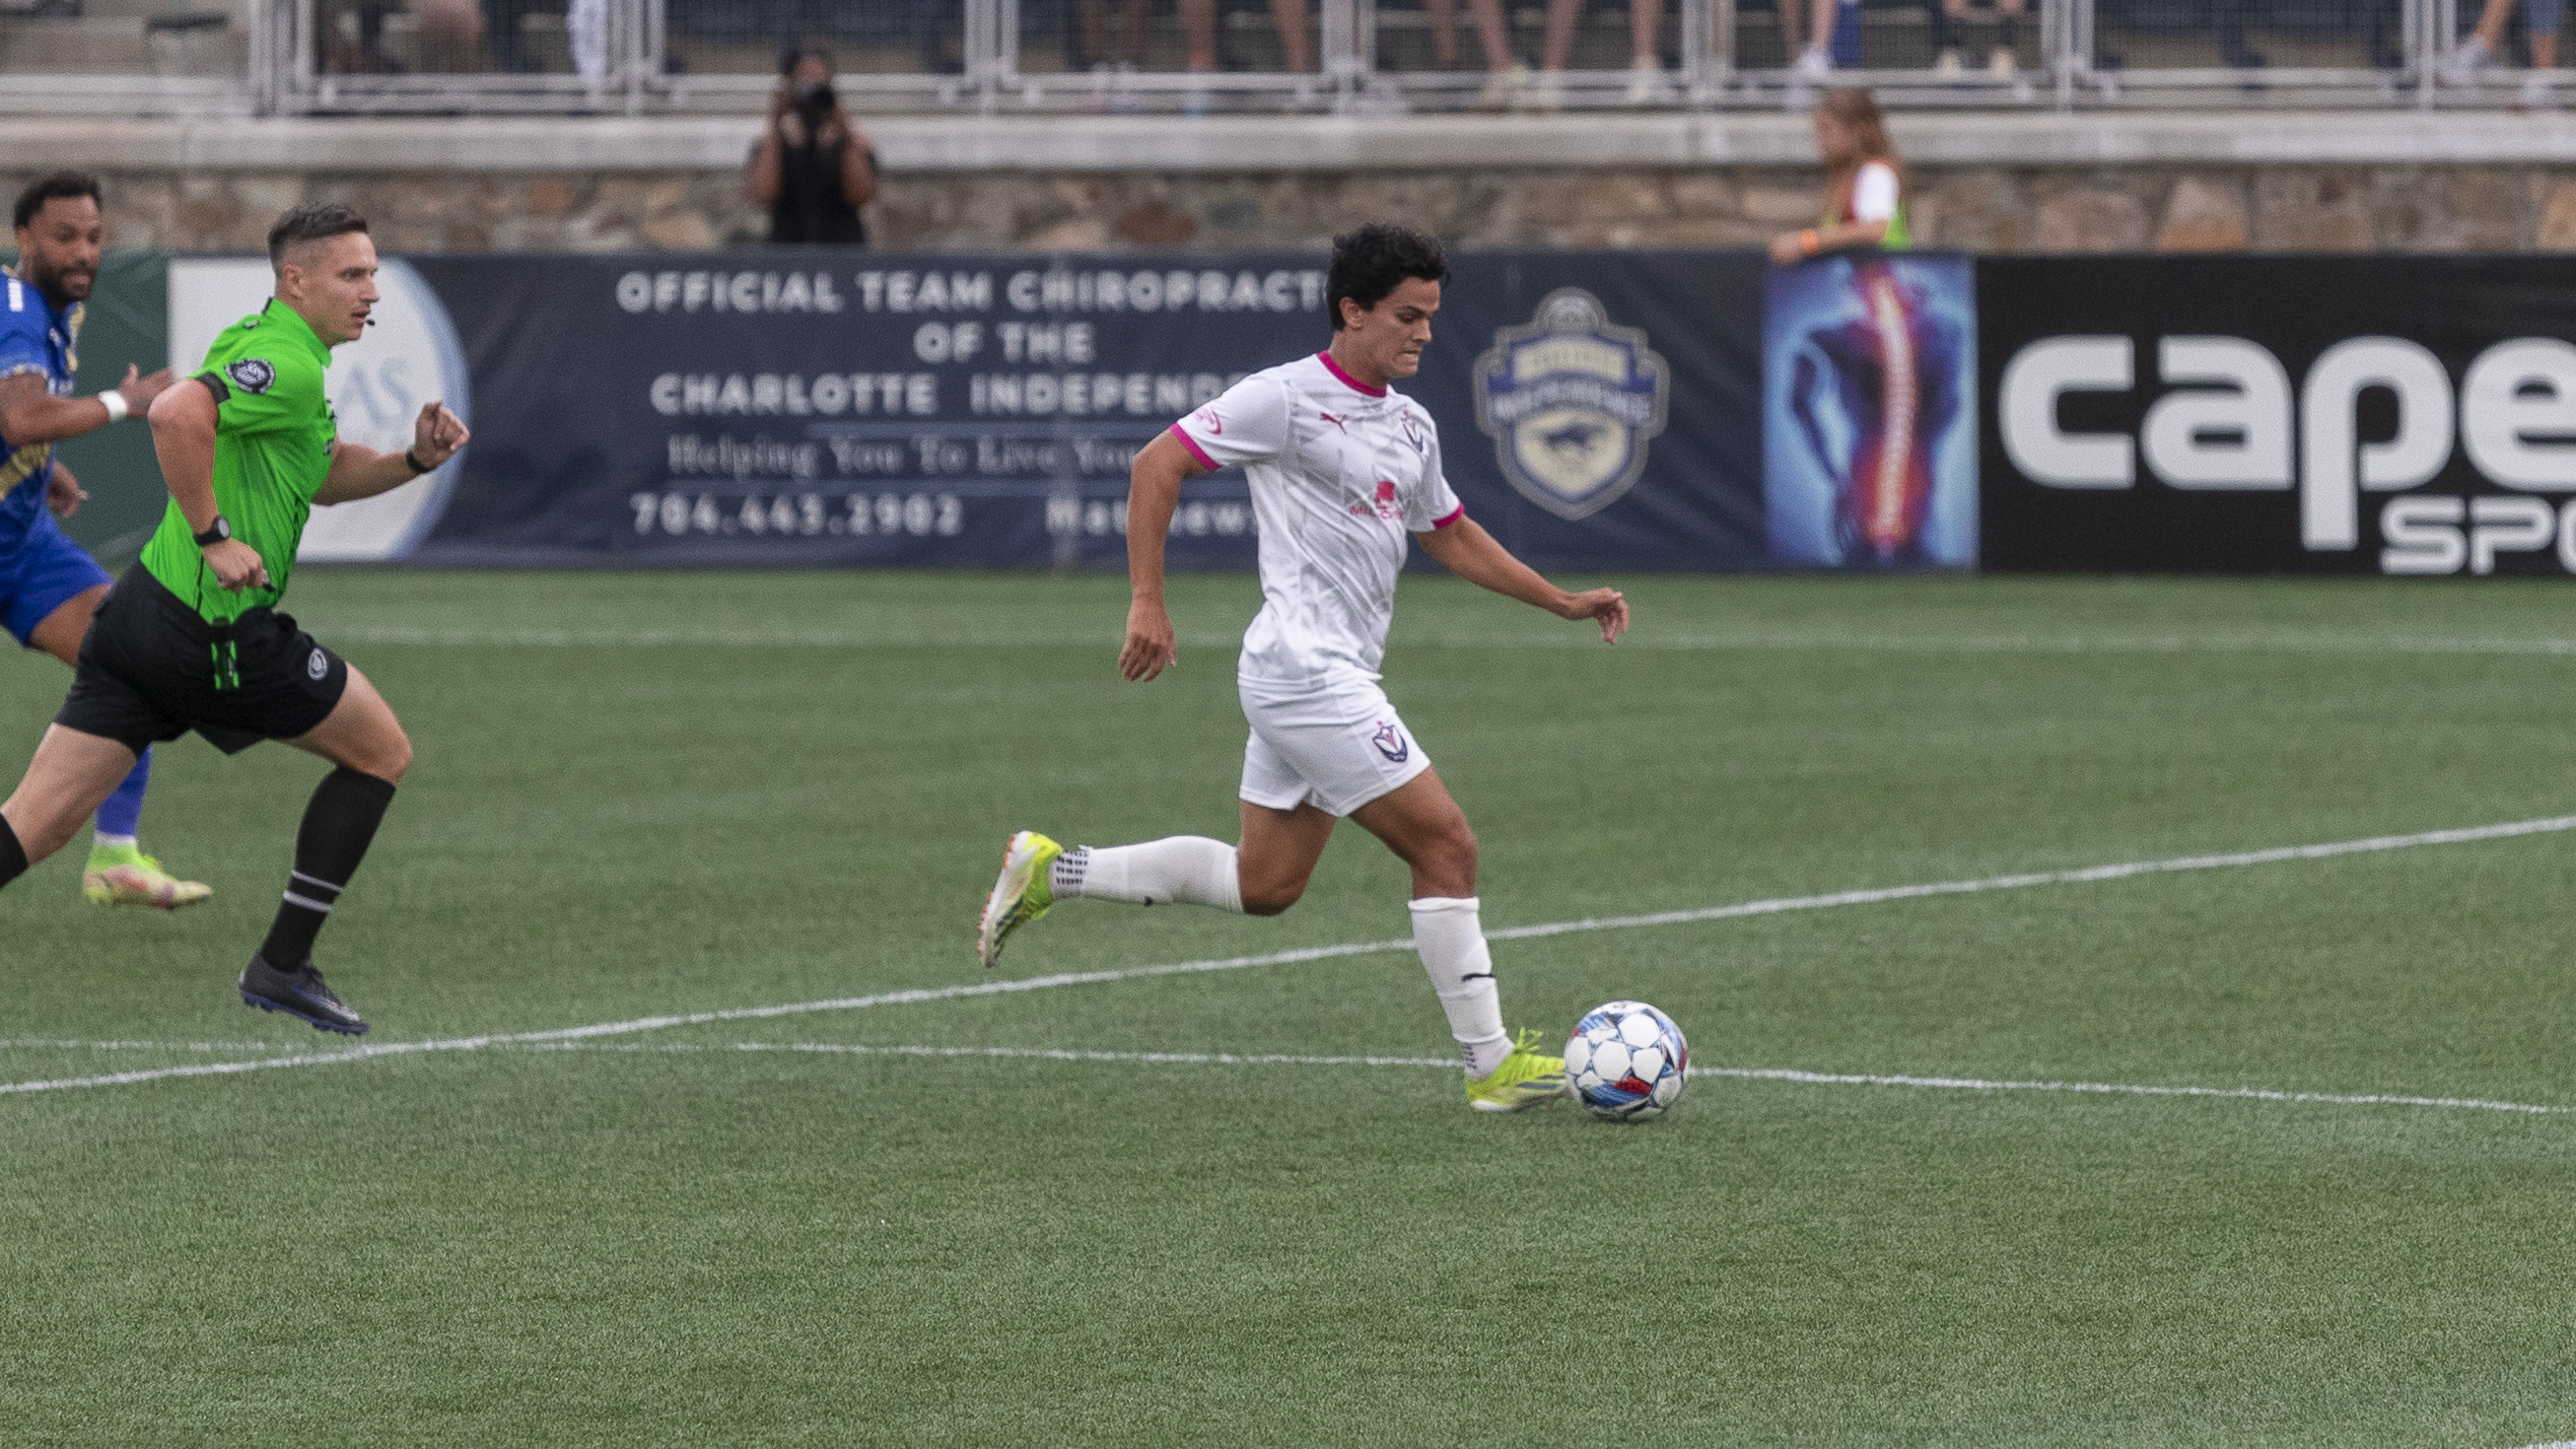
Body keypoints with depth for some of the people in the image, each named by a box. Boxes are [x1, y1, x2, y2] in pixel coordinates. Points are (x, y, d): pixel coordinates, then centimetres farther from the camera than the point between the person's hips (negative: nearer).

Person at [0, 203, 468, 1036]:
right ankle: (283, 964, 13)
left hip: (144, 614, 9)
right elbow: (177, 415, -32)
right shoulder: (288, 367, -14)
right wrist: (214, 535, -25)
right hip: (215, 635, -9)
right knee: (381, 751, 12)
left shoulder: (267, 346, 19)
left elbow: (323, 476, 31)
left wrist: (414, 459, 14)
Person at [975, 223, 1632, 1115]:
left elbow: (1450, 536, 28)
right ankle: (1491, 1067, -5)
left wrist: (1566, 603, 22)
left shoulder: (1410, 428, 15)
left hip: (1333, 678, 10)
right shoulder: (1289, 398, -11)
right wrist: (1148, 602, -17)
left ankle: (1051, 872, 24)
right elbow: (1157, 465, -11)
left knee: (1264, 886, 15)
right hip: (1306, 667, -10)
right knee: (1445, 843, -10)